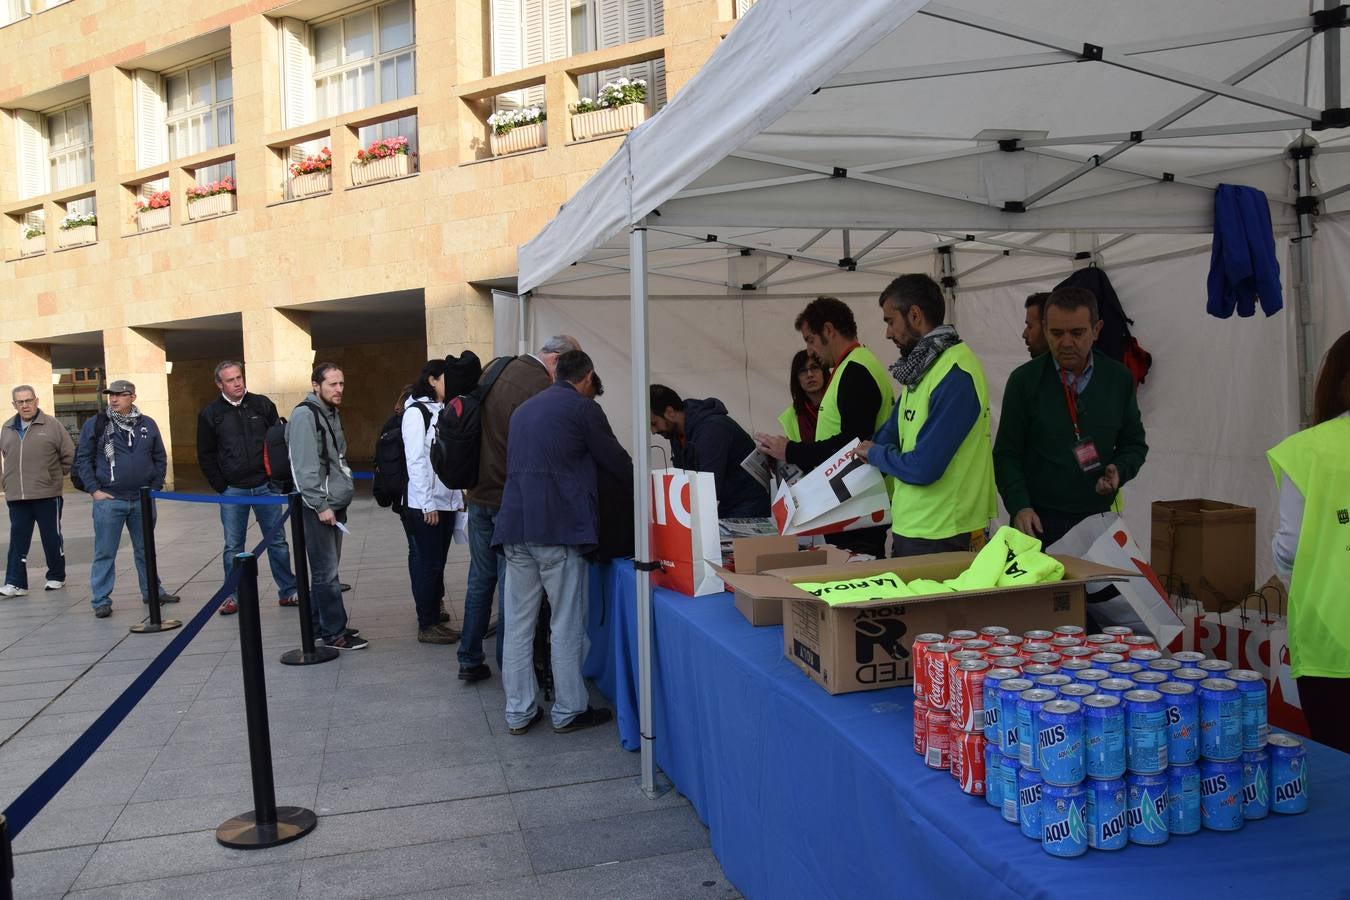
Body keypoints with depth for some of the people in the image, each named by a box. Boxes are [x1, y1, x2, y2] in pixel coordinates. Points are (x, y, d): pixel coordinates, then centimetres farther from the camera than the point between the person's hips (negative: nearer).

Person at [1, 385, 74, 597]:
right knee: (18, 540, 4)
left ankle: (56, 577, 20)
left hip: (47, 494, -3)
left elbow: (69, 454, 0)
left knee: (52, 538, 7)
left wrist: (58, 474, 5)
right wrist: (17, 476, 14)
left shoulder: (52, 425, -4)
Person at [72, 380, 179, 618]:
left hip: (143, 500, 3)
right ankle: (101, 600, 9)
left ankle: (152, 591, 26)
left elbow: (160, 458, 12)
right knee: (105, 552, 1)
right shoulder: (95, 425, 0)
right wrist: (94, 489, -6)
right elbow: (83, 459, 2)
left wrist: (156, 487, 3)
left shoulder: (148, 425, 7)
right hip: (108, 500, -3)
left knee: (146, 549, 14)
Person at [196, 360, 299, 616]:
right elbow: (205, 455, 5)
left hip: (265, 487, 0)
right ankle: (233, 596, 19)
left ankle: (288, 592, 15)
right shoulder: (210, 413, 1)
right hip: (232, 490, 0)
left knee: (278, 542, 6)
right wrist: (220, 487, -2)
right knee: (233, 547, 7)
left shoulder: (263, 405, 2)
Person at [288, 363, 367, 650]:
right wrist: (320, 505, -19)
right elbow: (304, 467, -19)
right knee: (327, 571, -4)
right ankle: (334, 632, 4)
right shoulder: (305, 415, -13)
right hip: (319, 507, -9)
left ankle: (320, 625, 24)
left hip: (335, 504, 9)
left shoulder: (331, 413, 16)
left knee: (326, 569, 15)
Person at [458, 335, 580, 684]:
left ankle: (470, 661, 24)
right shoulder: (542, 389, -18)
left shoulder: (494, 369, 9)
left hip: (479, 495, 8)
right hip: (511, 502, -8)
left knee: (480, 578, 16)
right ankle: (509, 666, 11)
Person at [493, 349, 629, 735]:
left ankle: (518, 712, 16)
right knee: (567, 624, 4)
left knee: (517, 623, 9)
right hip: (559, 528, -6)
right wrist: (638, 474, 25)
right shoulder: (583, 408, -2)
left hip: (515, 526, 7)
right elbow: (618, 463, 3)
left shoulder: (524, 409, 19)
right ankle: (568, 710, 12)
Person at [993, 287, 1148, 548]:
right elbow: (1007, 454, -3)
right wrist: (1019, 507, -16)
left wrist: (1119, 470, -7)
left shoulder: (1119, 378, 5)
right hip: (1038, 520, -2)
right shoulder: (1024, 379, -3)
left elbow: (1134, 444, 14)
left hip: (1097, 521, 2)